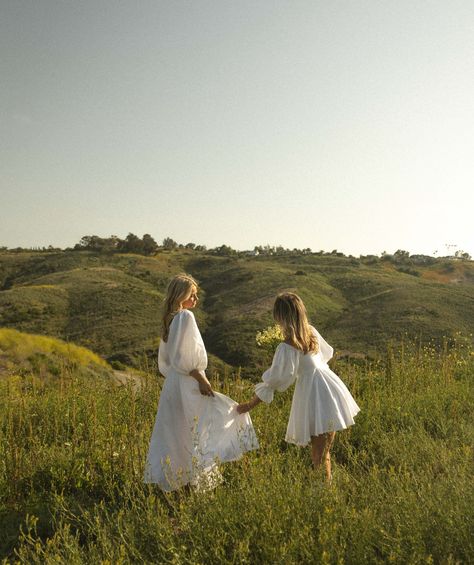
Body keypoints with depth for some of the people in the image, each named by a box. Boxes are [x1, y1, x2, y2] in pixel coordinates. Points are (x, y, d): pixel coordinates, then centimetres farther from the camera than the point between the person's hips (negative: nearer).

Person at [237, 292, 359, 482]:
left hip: (315, 397, -7)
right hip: (331, 387, 7)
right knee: (323, 450, 19)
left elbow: (273, 381, -14)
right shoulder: (311, 332, 2)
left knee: (319, 456, 5)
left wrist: (249, 405, -4)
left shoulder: (287, 348, -19)